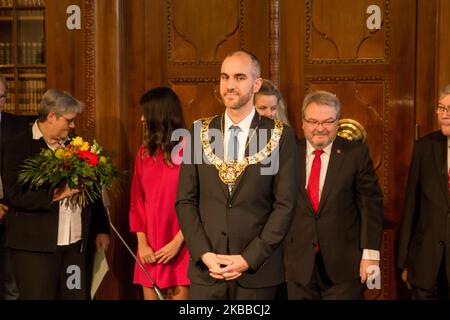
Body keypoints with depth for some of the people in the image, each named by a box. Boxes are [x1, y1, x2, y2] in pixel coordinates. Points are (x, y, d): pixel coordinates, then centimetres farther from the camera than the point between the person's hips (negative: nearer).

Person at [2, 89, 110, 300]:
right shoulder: (18, 146, -4)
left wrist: (101, 229, 15)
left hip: (77, 243, 5)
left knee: (77, 295, 8)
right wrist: (55, 194, -20)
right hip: (35, 246, -5)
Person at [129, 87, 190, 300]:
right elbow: (137, 200, 8)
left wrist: (177, 242, -11)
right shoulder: (144, 152, 8)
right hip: (150, 249, 5)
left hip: (180, 247, -5)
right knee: (150, 296, 8)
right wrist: (142, 242, -1)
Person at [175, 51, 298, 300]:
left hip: (258, 271, -2)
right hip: (205, 269, 2)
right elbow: (185, 200, 3)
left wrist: (248, 259, -12)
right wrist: (204, 254, -8)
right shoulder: (199, 132, 4)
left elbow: (285, 204, -6)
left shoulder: (281, 136, -2)